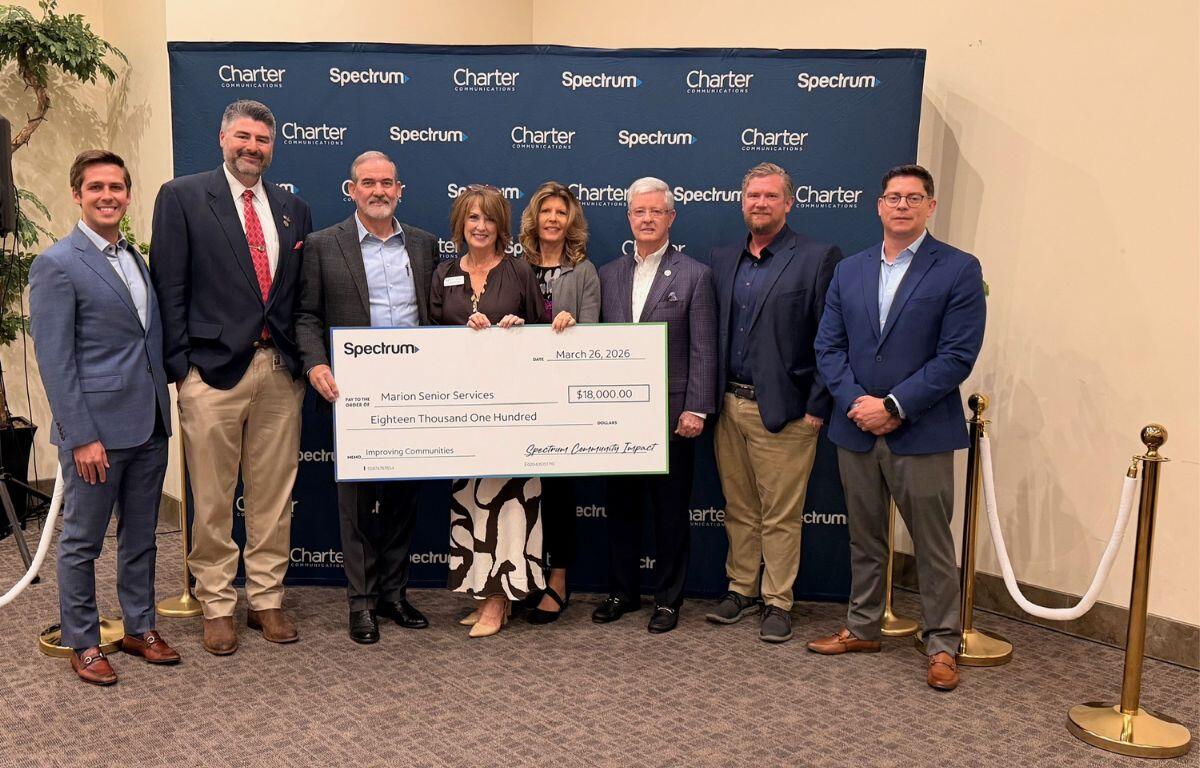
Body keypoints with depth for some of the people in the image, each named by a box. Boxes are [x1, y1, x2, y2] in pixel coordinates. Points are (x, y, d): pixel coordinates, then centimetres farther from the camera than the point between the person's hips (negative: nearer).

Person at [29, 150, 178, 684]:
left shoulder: (136, 258, 12)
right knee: (82, 542, 8)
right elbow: (55, 361, -13)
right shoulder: (57, 265, -9)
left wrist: (162, 411, 10)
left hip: (149, 425, 7)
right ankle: (82, 644, 22)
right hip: (96, 429, -7)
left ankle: (140, 629, 30)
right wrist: (82, 437, -16)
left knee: (140, 536, 16)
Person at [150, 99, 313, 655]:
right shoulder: (182, 197, 0)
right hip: (213, 370, -4)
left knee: (273, 496, 11)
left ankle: (267, 599, 24)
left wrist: (307, 359, 5)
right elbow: (169, 288, -4)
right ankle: (217, 605, 20)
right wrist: (179, 367, -9)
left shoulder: (294, 209, 13)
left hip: (280, 371, 4)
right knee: (212, 500, 6)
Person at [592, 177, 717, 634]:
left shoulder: (695, 276, -2)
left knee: (671, 510, 6)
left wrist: (696, 409, -12)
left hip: (671, 413, -4)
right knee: (621, 506, 13)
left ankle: (668, 598, 20)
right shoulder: (608, 275, 10)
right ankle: (622, 591, 28)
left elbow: (703, 351, -6)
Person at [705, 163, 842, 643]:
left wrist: (817, 407, -11)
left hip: (783, 410, -5)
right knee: (738, 509, 15)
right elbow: (710, 332, 14)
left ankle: (777, 602, 17)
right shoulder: (722, 260, 11)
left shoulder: (818, 258, -5)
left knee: (780, 515, 4)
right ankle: (741, 589, 29)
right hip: (729, 405, 5)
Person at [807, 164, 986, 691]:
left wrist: (894, 406, -16)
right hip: (856, 430, 4)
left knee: (933, 544, 5)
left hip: (921, 434, -4)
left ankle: (941, 644, 19)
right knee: (864, 539, 16)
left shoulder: (959, 270, -4)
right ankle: (862, 628, 31)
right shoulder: (849, 271, 10)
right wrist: (854, 401, -11)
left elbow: (957, 355, -12)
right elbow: (828, 346, 6)